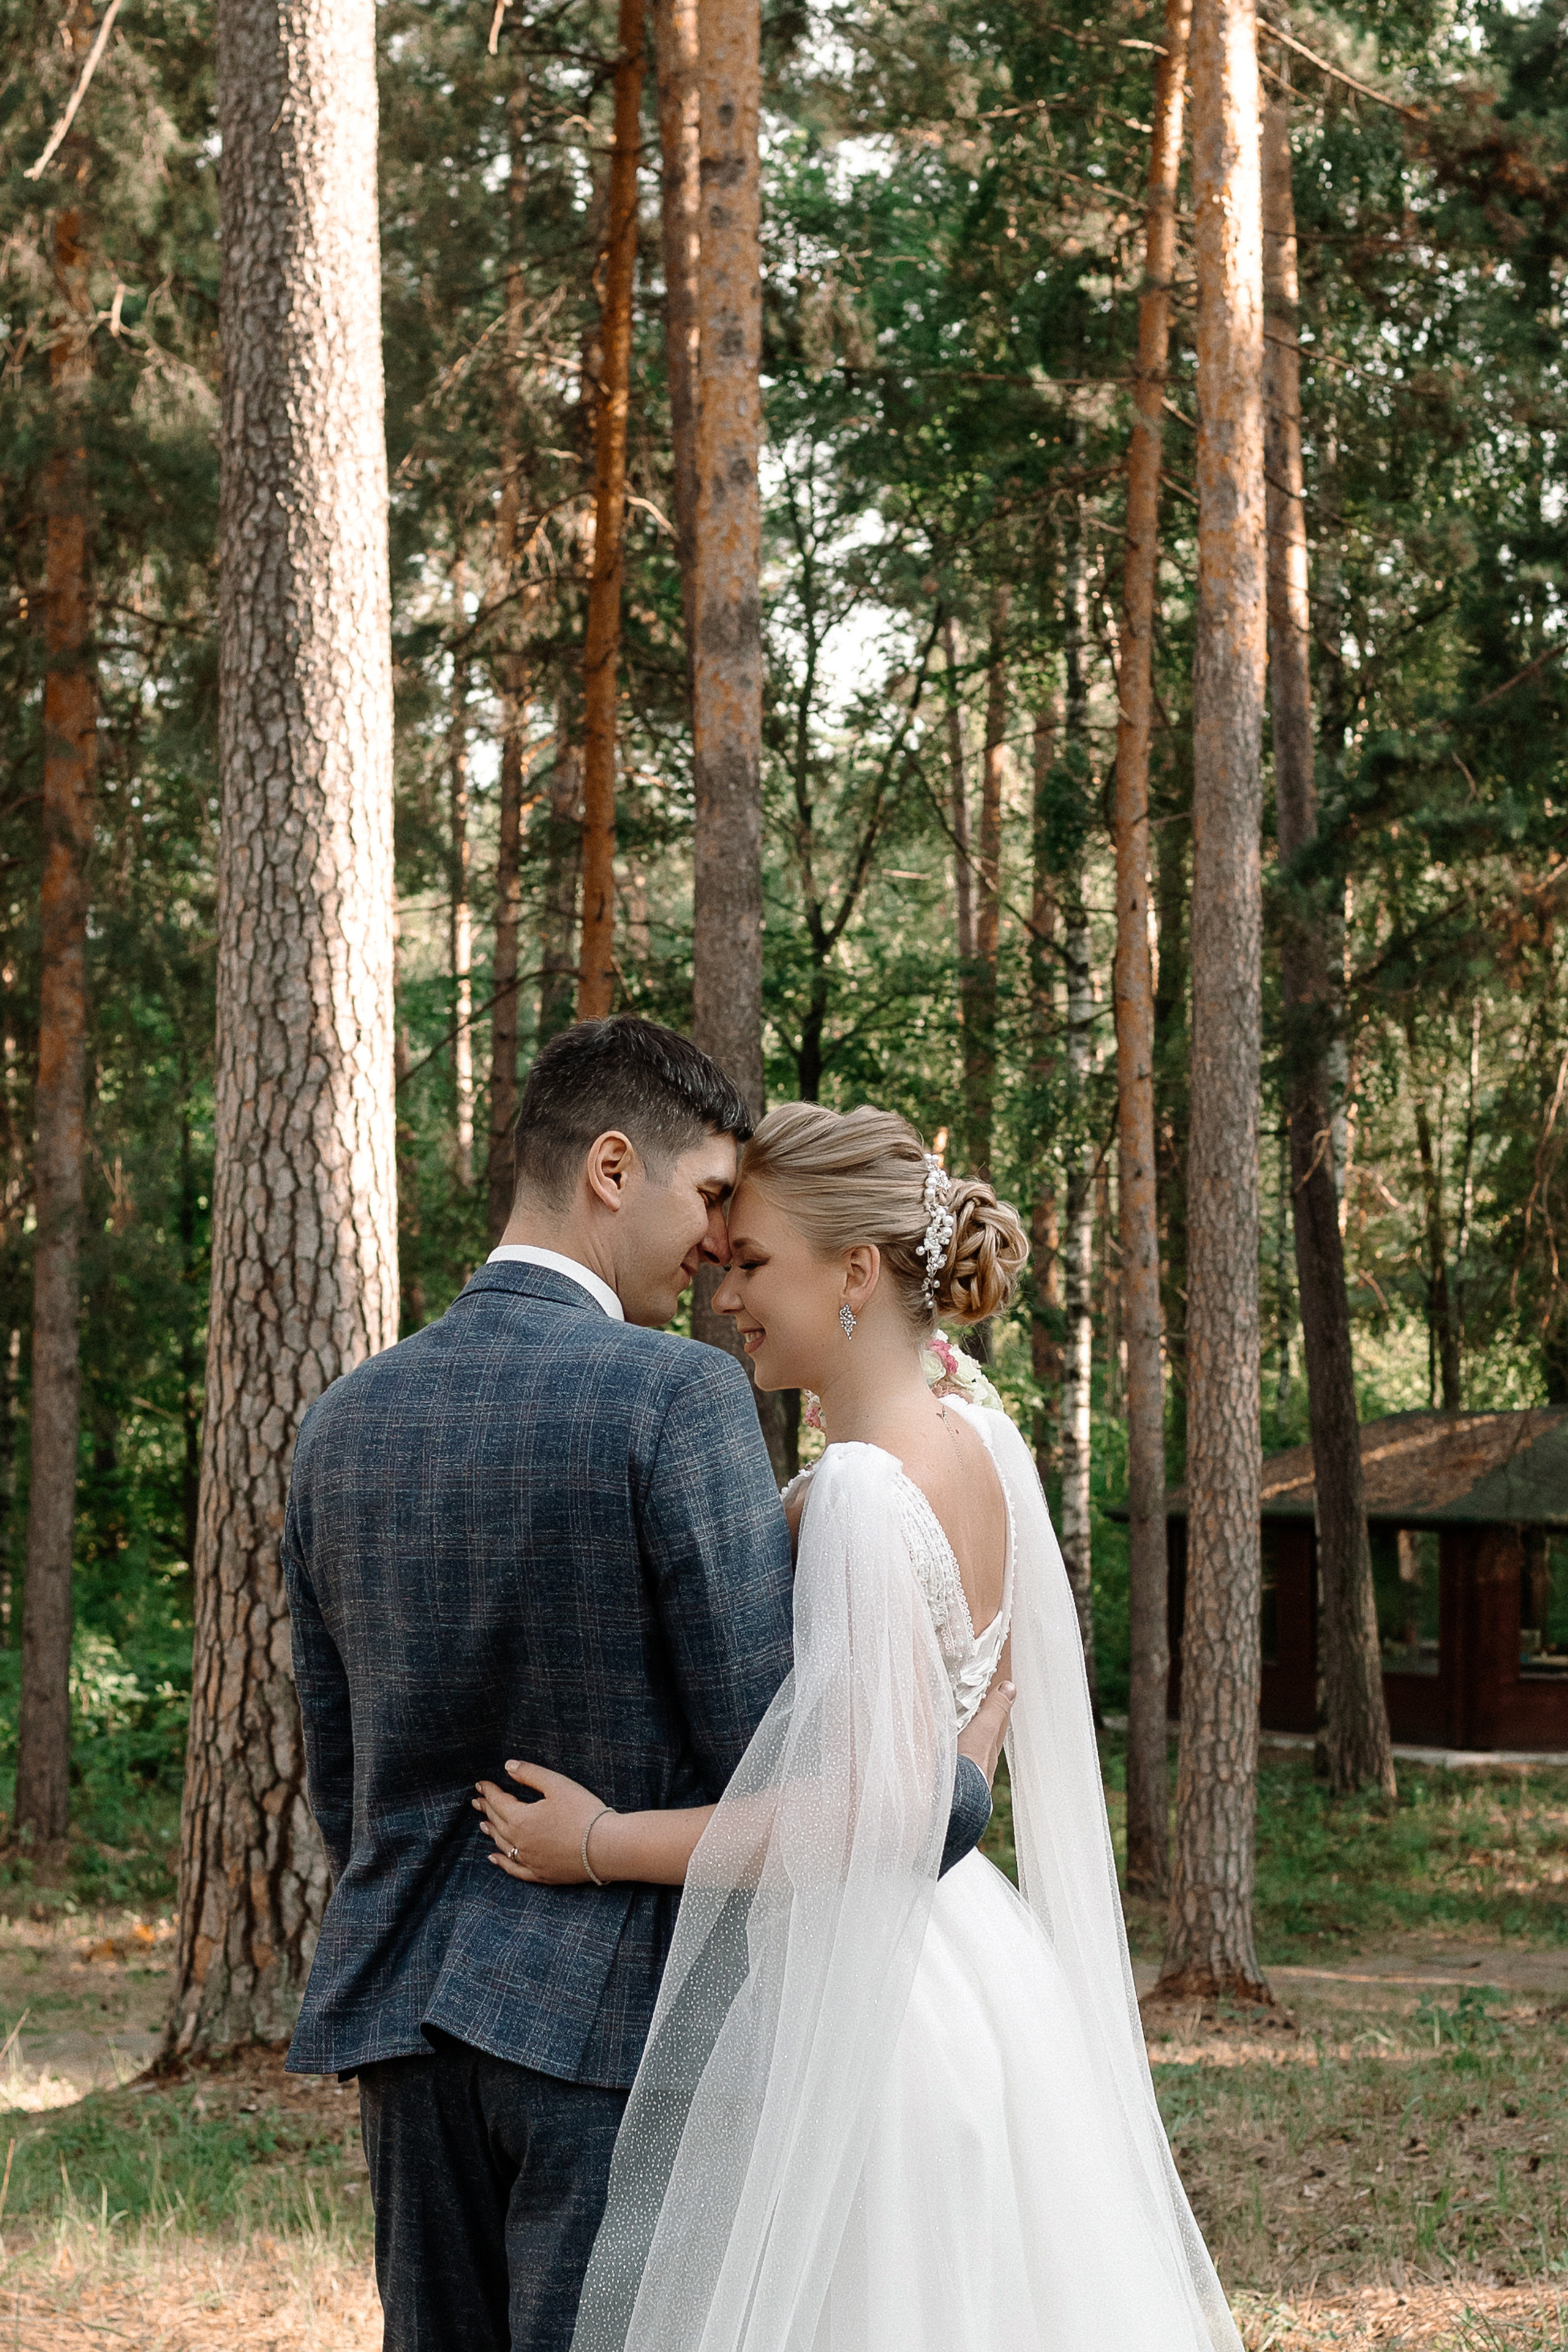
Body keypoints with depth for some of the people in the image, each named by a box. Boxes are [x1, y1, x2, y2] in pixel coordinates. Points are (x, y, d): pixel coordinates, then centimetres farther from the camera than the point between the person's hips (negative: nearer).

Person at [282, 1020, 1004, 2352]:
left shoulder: (346, 1421, 8)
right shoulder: (677, 1401, -13)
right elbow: (767, 1759, -13)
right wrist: (958, 1784, 5)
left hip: (410, 2018, 7)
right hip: (623, 2014, -6)